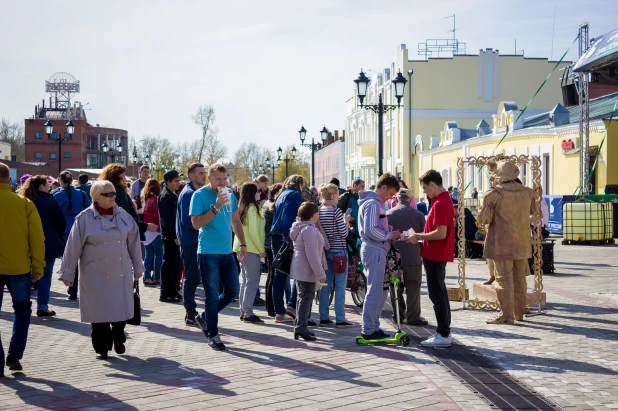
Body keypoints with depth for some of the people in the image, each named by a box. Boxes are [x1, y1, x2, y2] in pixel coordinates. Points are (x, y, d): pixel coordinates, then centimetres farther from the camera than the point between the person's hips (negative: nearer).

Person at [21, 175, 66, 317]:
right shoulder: (49, 200, -10)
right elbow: (61, 221, -8)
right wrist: (57, 237, 8)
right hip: (48, 243, -5)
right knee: (45, 274, 0)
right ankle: (42, 306, -1)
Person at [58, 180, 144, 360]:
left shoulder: (124, 216, 2)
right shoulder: (84, 219, -7)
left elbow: (133, 242, 9)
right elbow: (73, 247, -5)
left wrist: (137, 267, 12)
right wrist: (67, 273, -4)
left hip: (121, 274, 3)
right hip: (96, 275, -2)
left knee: (121, 309, 5)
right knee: (99, 311, 2)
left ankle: (118, 339, 30)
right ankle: (102, 347, 16)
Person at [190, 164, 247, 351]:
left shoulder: (230, 195, 8)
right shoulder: (200, 195, -9)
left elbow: (236, 221, 17)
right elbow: (196, 223, -16)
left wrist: (243, 244, 12)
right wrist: (216, 207, -23)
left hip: (227, 252, 6)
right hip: (208, 253, -6)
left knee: (233, 291, 11)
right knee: (212, 295, 0)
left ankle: (204, 318, 29)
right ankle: (213, 335, 12)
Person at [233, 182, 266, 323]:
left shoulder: (242, 207, 12)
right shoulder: (252, 208, -14)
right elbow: (253, 231, -19)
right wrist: (262, 249, -12)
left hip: (241, 248, 9)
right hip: (251, 249, -9)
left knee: (245, 280, 14)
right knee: (252, 282, -6)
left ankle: (243, 311, 19)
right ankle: (248, 313, -5)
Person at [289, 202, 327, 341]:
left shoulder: (300, 227, 12)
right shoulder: (309, 230, -21)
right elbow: (312, 254, -25)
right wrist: (320, 274, -23)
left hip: (299, 268, 11)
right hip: (306, 270, -11)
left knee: (303, 296, 17)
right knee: (306, 297, -7)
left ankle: (300, 326, 23)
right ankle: (301, 328, -7)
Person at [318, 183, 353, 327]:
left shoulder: (319, 211, 5)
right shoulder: (336, 211, -14)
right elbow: (344, 233, -13)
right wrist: (346, 221, 4)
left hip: (325, 250, 6)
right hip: (338, 250, -6)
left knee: (326, 285, 11)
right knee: (340, 286, -1)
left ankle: (324, 317, 14)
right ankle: (340, 319, 0)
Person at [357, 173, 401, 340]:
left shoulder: (376, 203, 18)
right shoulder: (373, 203, -14)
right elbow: (370, 230, -22)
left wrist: (390, 233, 6)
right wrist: (390, 235, -12)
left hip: (378, 250, 10)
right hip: (374, 250, -10)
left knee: (381, 291, 15)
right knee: (375, 292, -6)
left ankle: (374, 327, 22)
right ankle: (368, 330, -1)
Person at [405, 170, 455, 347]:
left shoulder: (439, 204, -19)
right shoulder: (444, 200, 13)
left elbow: (441, 233, -25)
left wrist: (419, 237, -15)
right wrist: (421, 235, 13)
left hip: (434, 255, -11)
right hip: (438, 254, 11)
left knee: (437, 294, -5)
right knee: (439, 293, 15)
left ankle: (443, 335, -1)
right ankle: (444, 331, 23)